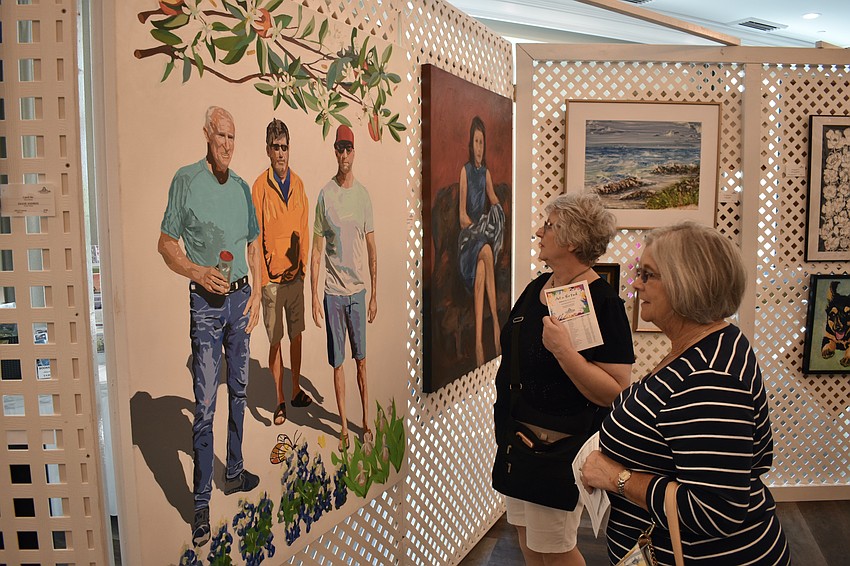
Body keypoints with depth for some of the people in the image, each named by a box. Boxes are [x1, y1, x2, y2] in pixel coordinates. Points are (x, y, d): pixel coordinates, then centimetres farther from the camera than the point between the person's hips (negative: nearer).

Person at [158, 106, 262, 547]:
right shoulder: (186, 180, -6)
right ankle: (201, 502, 6)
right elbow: (166, 243, -5)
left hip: (241, 298, 6)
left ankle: (234, 473, 31)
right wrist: (198, 272, -20)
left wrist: (256, 294, 8)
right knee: (205, 404, -4)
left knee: (238, 391, 15)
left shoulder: (242, 187, 10)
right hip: (206, 300, -5)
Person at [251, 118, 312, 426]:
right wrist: (264, 277, -11)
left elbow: (304, 230, 9)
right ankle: (280, 400, 19)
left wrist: (303, 265, 2)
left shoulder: (298, 183, 4)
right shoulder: (260, 186, -10)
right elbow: (256, 237, -9)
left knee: (296, 335, 15)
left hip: (296, 275, 4)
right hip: (272, 278, -4)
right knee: (275, 341, 6)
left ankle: (296, 391, 30)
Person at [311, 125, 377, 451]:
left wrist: (374, 295, 5)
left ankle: (366, 420, 23)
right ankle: (344, 426, 19)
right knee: (338, 363, 7)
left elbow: (372, 249, 6)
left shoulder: (363, 195, 2)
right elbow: (317, 251, -1)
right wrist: (314, 297, -4)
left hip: (358, 289, 1)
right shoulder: (325, 195, -4)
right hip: (333, 291, -1)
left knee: (361, 359, 10)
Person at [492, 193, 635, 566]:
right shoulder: (537, 287, 5)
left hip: (559, 446, -8)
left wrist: (564, 351, -34)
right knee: (525, 534, 20)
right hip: (518, 436, 8)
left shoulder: (601, 302, -19)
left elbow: (614, 392, -24)